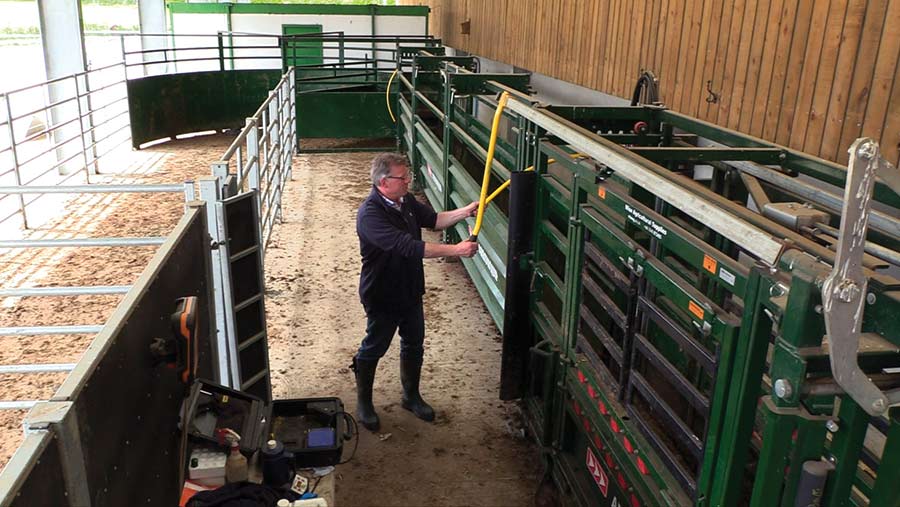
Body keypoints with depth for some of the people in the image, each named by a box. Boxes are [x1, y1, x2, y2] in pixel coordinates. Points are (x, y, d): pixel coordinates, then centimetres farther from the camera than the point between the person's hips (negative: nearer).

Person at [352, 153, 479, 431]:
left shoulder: (406, 200, -3)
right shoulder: (370, 214, -30)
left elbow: (433, 219, 11)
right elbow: (408, 247, -37)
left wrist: (466, 211, -6)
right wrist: (456, 250, -37)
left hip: (411, 291, 8)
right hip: (382, 297, -8)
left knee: (414, 344, 20)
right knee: (373, 349, 11)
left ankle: (411, 396, 41)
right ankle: (363, 403, 31)